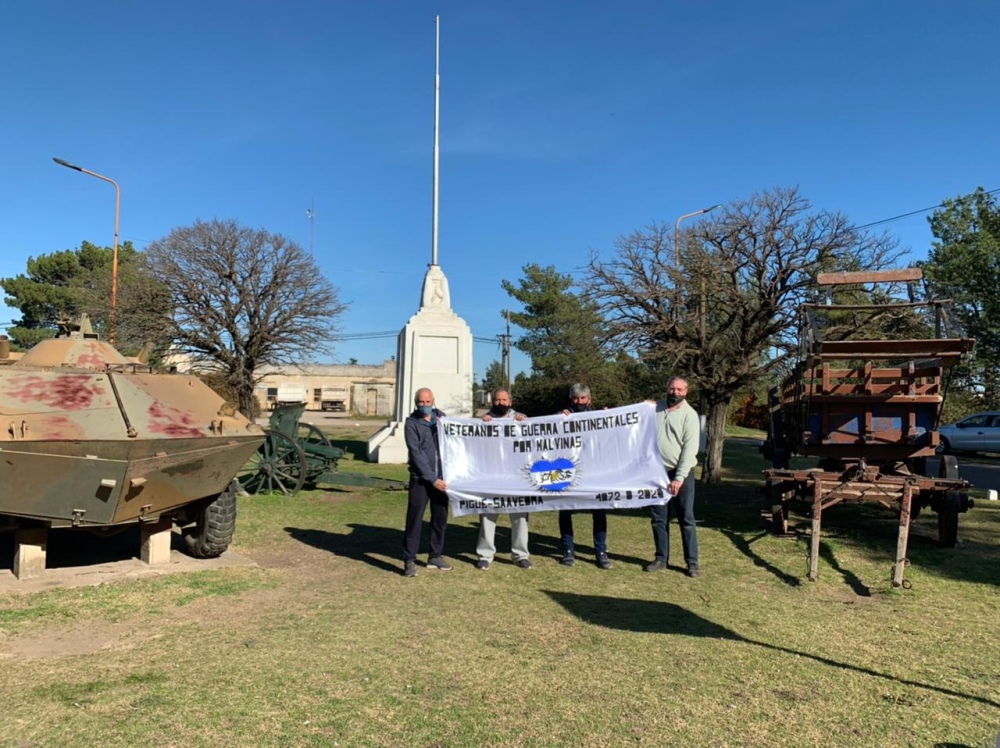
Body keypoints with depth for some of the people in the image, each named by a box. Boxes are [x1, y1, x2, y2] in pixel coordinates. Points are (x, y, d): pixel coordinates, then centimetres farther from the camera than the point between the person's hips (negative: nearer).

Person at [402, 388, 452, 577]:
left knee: (440, 517, 11)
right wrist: (432, 479, -15)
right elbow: (416, 454, -11)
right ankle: (409, 560, 4)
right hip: (421, 478, -5)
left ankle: (435, 556, 24)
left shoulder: (440, 416, 9)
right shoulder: (412, 423, -5)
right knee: (415, 519, -4)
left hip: (441, 477, 5)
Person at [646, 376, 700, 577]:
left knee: (686, 519, -1)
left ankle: (692, 562, 8)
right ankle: (661, 559, 19)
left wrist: (679, 478, -19)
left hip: (682, 473, -4)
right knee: (659, 518, 9)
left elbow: (690, 449, -13)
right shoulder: (655, 408, 6)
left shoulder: (689, 415, -7)